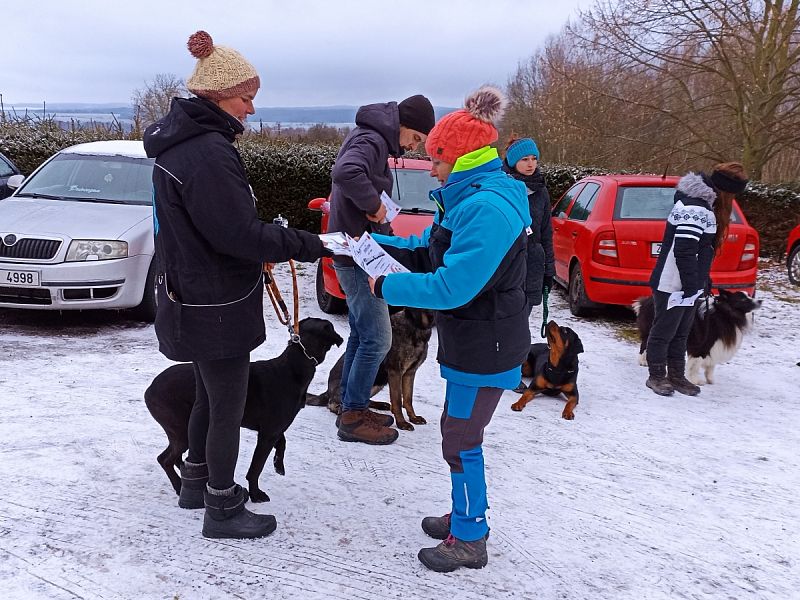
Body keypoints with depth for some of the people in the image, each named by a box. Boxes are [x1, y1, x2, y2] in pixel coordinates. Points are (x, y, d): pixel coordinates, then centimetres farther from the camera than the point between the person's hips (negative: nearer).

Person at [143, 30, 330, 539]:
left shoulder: (180, 142, 8)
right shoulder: (209, 153, -25)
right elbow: (240, 233, -27)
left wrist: (269, 243, 12)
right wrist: (312, 246, -20)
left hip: (192, 298, 10)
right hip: (216, 307, -10)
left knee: (211, 395, 24)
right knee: (229, 407, 5)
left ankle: (197, 482, 41)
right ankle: (223, 510, 21)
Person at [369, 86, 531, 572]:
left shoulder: (488, 208, -25)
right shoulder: (471, 198, 8)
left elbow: (451, 287, -28)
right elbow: (428, 251, 13)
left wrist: (387, 288, -18)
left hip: (485, 348, -10)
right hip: (471, 341, 10)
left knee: (461, 441, 4)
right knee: (461, 434, 21)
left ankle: (470, 540, 21)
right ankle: (465, 515, 39)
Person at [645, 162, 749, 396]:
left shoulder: (703, 204, 12)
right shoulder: (695, 209, -23)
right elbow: (684, 252, -26)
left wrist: (702, 281, 22)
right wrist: (692, 285, -21)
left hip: (688, 286, 10)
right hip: (673, 286, -10)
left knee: (681, 333, 17)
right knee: (664, 332, 3)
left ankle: (676, 376, 27)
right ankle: (656, 377, 15)